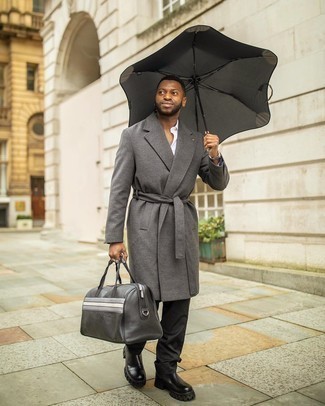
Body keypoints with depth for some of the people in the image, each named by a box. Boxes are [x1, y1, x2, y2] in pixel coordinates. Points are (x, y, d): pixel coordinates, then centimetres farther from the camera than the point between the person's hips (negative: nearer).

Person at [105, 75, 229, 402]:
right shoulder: (133, 135, 2)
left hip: (183, 226, 4)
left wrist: (214, 156, -9)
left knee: (179, 299, 5)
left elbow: (219, 183, 12)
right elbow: (119, 189, -1)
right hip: (147, 225, -3)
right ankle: (133, 352, 28)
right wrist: (114, 237, -6)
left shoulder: (196, 140, 12)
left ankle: (166, 371, 22)